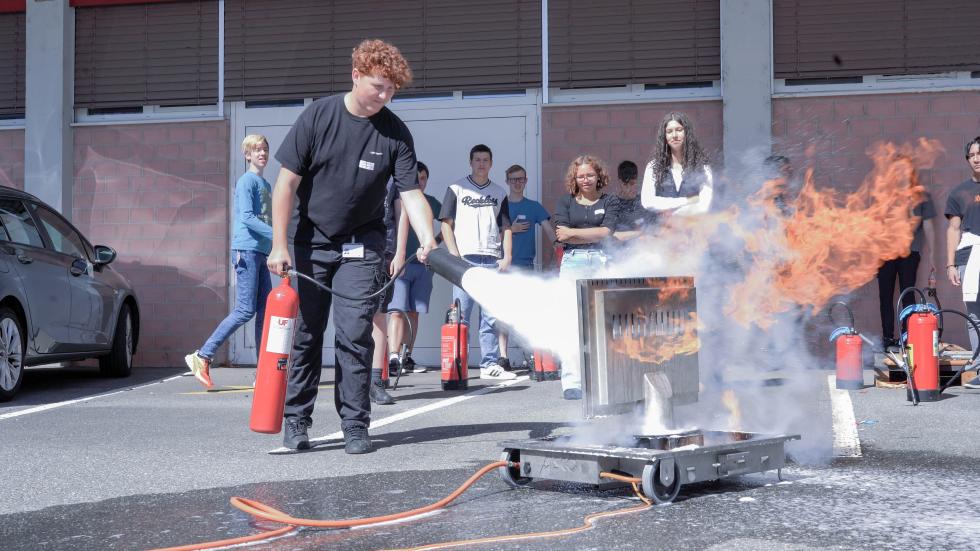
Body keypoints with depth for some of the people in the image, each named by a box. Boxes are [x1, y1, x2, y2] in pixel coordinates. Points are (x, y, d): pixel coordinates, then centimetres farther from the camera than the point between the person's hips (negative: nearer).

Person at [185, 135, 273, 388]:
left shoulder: (266, 185, 20)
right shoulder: (246, 181, -6)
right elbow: (246, 217, -17)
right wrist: (276, 234, -21)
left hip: (261, 252, 8)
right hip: (246, 250, -8)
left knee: (265, 312, 4)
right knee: (245, 311, -12)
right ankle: (202, 356, -5)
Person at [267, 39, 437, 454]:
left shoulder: (395, 133, -8)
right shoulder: (318, 116, -10)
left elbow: (411, 193, -10)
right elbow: (287, 182, -9)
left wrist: (428, 241, -28)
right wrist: (280, 245, -13)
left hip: (361, 245, 0)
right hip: (311, 241, 0)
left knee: (355, 335, -6)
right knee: (306, 333, 5)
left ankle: (355, 426, 2)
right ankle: (296, 420, 15)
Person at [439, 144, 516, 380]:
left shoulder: (499, 192, 17)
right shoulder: (457, 189, 8)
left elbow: (506, 228, 16)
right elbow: (446, 224, 3)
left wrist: (507, 257, 3)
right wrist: (455, 255, -7)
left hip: (492, 261, 3)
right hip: (465, 258, -3)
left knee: (491, 317, 3)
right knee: (461, 315, -3)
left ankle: (490, 364, 6)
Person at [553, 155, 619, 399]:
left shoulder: (608, 201, 12)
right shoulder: (565, 201, 14)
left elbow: (606, 232, -2)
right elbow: (562, 234, 0)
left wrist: (573, 232, -3)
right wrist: (594, 235, -2)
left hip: (601, 263, 0)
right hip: (573, 263, 0)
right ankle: (571, 382, -10)